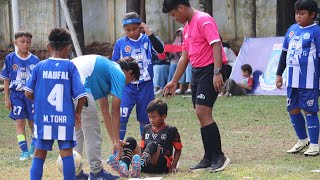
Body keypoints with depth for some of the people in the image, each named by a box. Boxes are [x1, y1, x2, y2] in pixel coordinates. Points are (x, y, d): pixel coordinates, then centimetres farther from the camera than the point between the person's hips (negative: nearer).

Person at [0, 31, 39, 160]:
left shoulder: (35, 60, -2)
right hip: (16, 94, -1)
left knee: (33, 122, 9)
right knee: (19, 122, -4)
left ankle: (34, 146, 32)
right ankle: (24, 150, -1)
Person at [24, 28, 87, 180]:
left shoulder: (40, 66, 0)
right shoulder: (70, 67, -4)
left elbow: (28, 93, 0)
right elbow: (81, 95, -8)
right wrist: (77, 112, 9)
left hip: (43, 117, 2)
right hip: (65, 118, -1)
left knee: (39, 154, 10)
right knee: (67, 153, 5)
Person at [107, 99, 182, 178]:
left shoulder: (170, 130, 6)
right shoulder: (147, 129, 20)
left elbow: (178, 149, 10)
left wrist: (173, 166, 0)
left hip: (161, 165, -5)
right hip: (146, 167, 5)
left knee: (152, 145, -34)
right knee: (130, 140, -13)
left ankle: (140, 165, -68)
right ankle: (124, 167, -43)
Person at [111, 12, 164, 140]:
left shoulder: (147, 40, 0)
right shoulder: (120, 43, 1)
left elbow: (160, 50, -18)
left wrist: (149, 33, -22)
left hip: (145, 86, 1)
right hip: (126, 86, -1)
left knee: (145, 119, 11)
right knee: (121, 118, -11)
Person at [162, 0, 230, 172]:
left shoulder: (203, 20, -12)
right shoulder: (187, 27, 17)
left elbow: (216, 45, -21)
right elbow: (184, 57, 23)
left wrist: (217, 73, -28)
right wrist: (174, 82, 23)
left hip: (210, 70, -9)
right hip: (196, 71, 9)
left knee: (203, 113, -15)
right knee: (202, 115, 8)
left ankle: (219, 156, -9)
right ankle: (209, 159, 13)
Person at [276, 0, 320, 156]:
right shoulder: (292, 29, 11)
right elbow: (284, 52, 18)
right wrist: (279, 74, 17)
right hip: (292, 79, 7)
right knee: (293, 109, 13)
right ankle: (302, 140, 30)